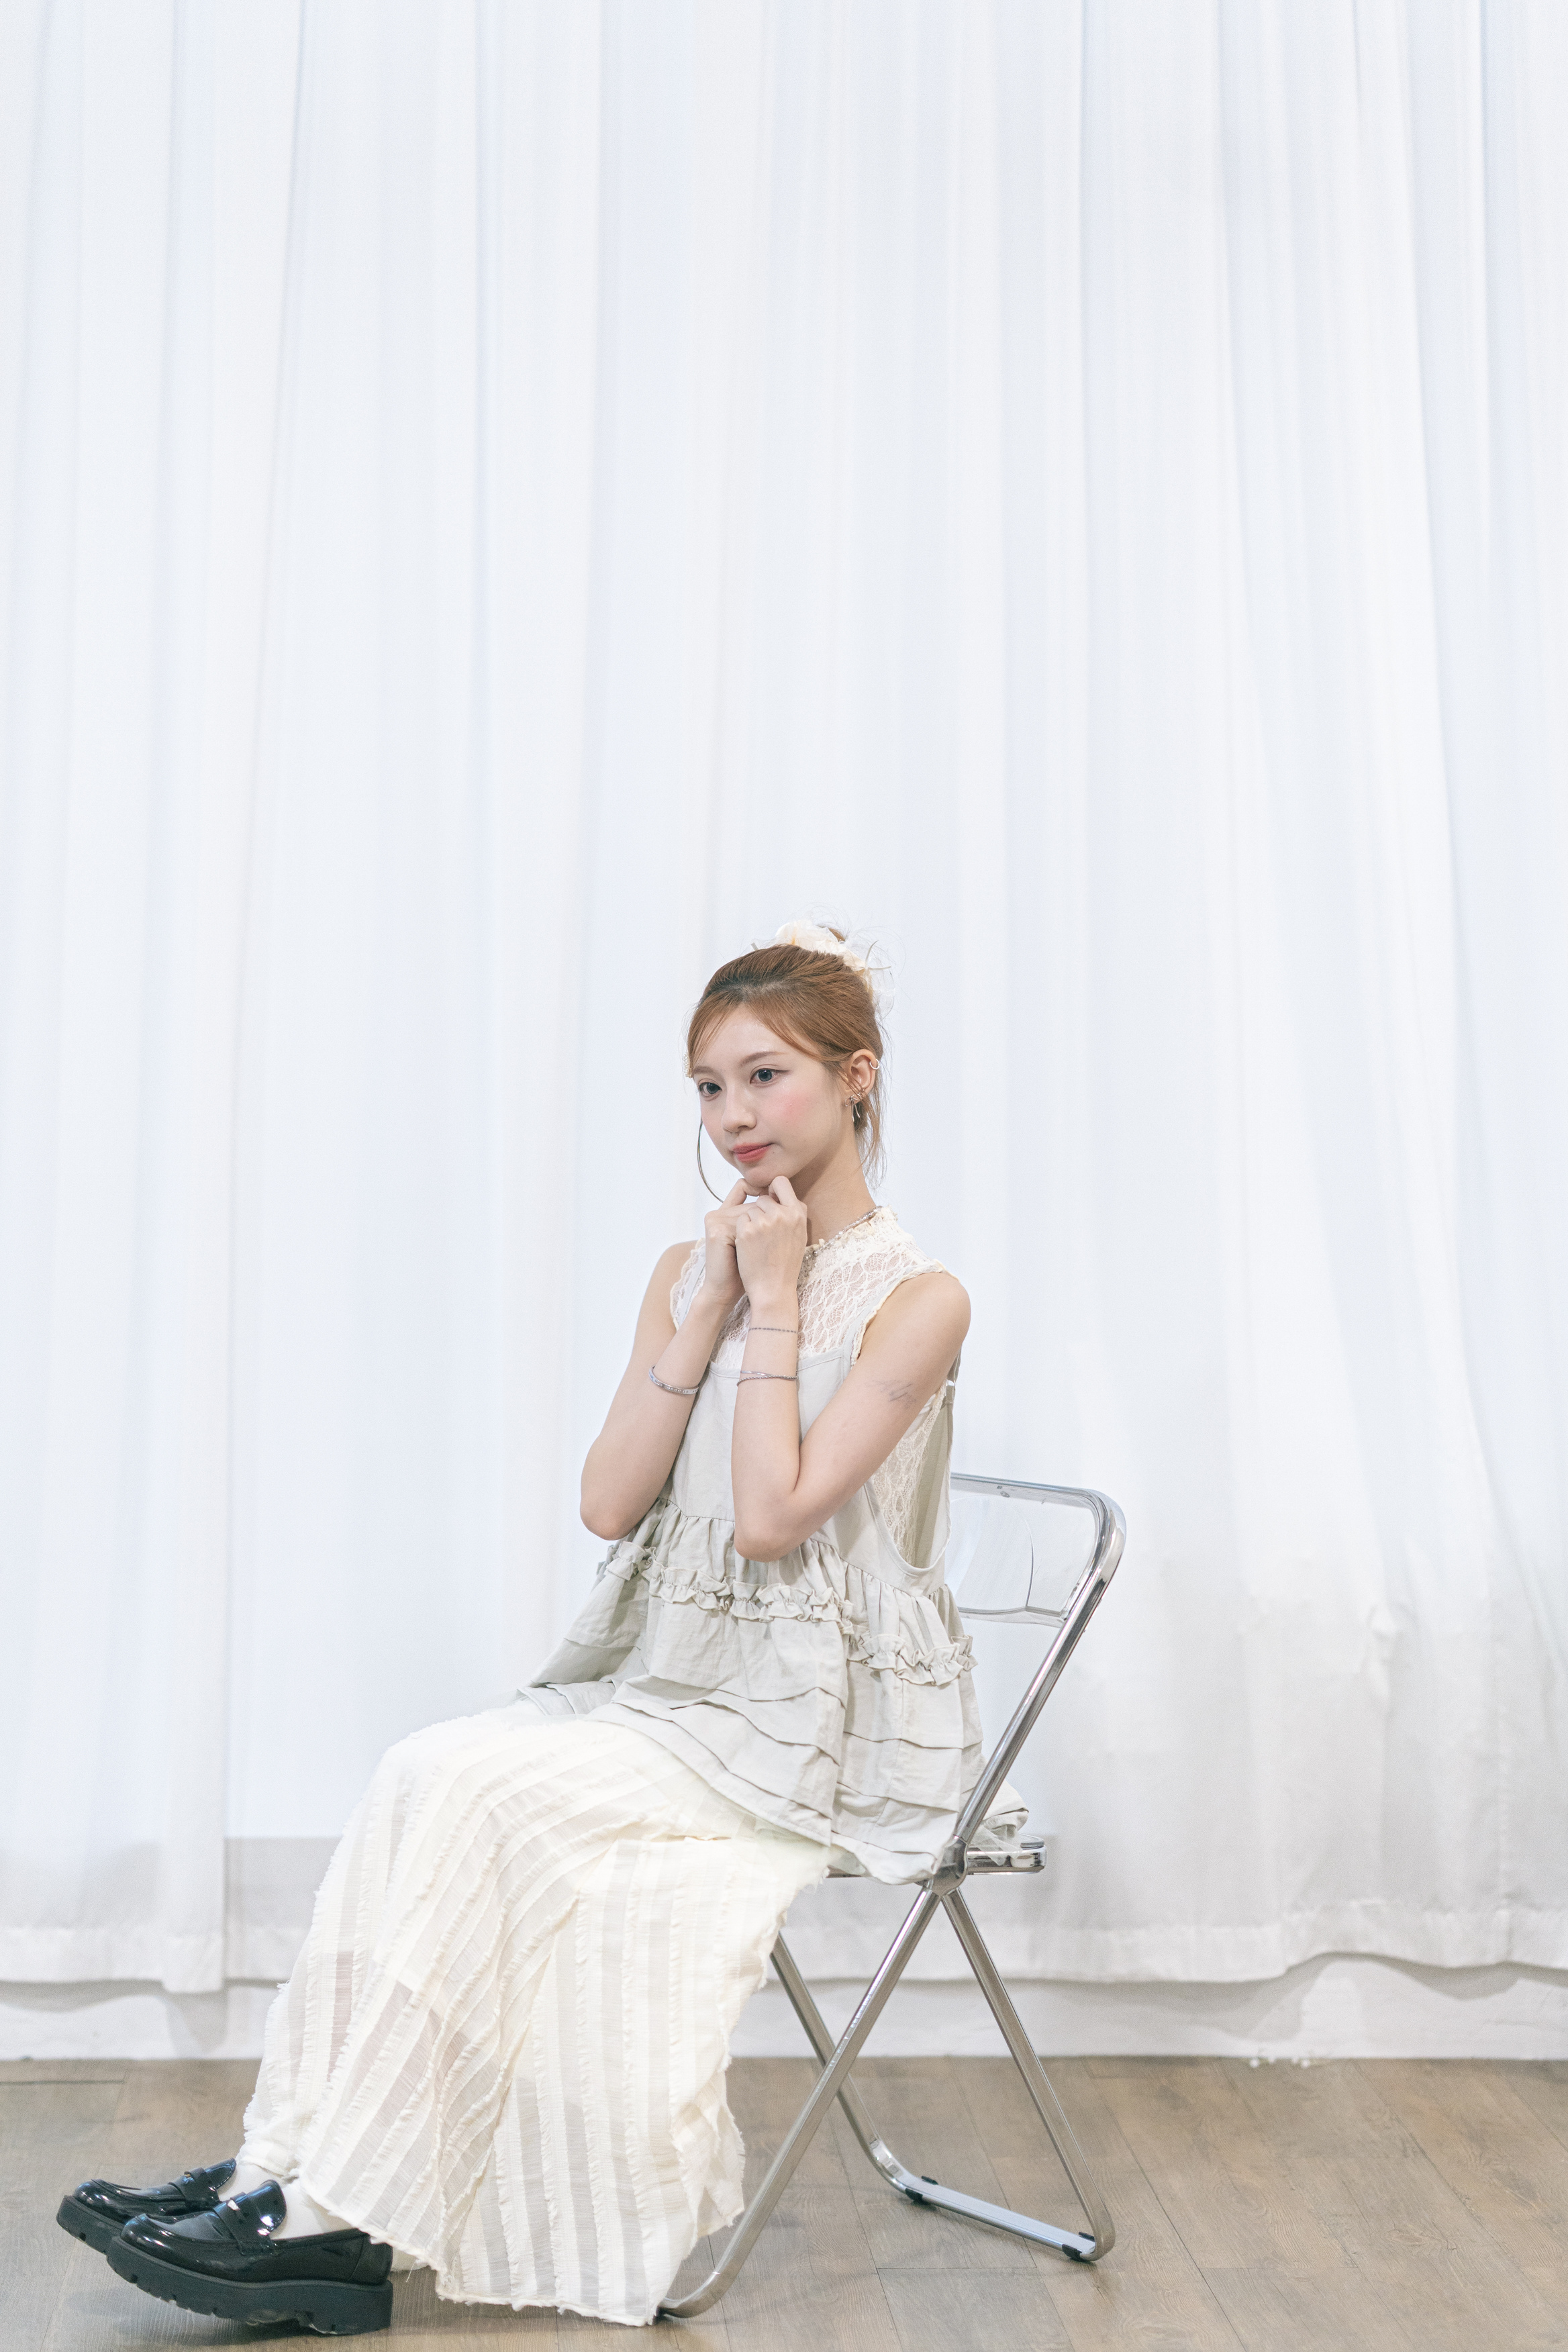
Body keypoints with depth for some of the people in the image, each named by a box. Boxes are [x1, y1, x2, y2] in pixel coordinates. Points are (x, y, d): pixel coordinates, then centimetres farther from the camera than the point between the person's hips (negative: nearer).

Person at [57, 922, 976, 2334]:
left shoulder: (918, 1299, -7)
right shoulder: (692, 1269, 11)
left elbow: (771, 1516, -17)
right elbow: (609, 1504, 2)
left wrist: (776, 1300, -12)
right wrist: (705, 1314, -5)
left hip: (816, 1723, -5)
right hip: (670, 1684, 6)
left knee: (483, 1792, -24)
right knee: (430, 1781, -21)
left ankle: (317, 2200, -14)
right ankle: (320, 2222, -19)